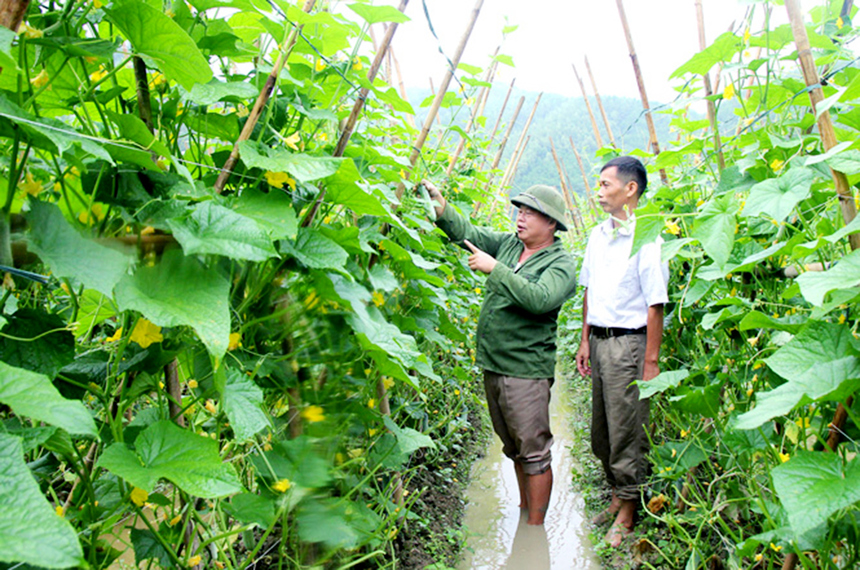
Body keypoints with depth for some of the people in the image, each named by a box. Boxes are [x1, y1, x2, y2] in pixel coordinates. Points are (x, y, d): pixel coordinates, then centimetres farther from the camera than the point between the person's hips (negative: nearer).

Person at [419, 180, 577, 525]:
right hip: (493, 366, 7)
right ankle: (524, 508, 37)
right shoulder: (508, 244, 11)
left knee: (533, 452, -1)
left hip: (527, 372, -7)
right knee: (513, 448, 20)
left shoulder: (561, 264, -9)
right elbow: (467, 233, 8)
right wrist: (440, 206, -7)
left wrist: (494, 269, -24)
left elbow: (539, 299, -26)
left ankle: (535, 526, 12)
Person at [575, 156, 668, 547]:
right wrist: (585, 340, 14)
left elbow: (655, 305, -15)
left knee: (626, 430, 2)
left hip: (628, 342, -7)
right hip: (599, 341, 8)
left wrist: (651, 362, -15)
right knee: (601, 429, 16)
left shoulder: (646, 238, -13)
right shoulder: (597, 236, 10)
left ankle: (627, 511, 19)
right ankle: (617, 495, 34)